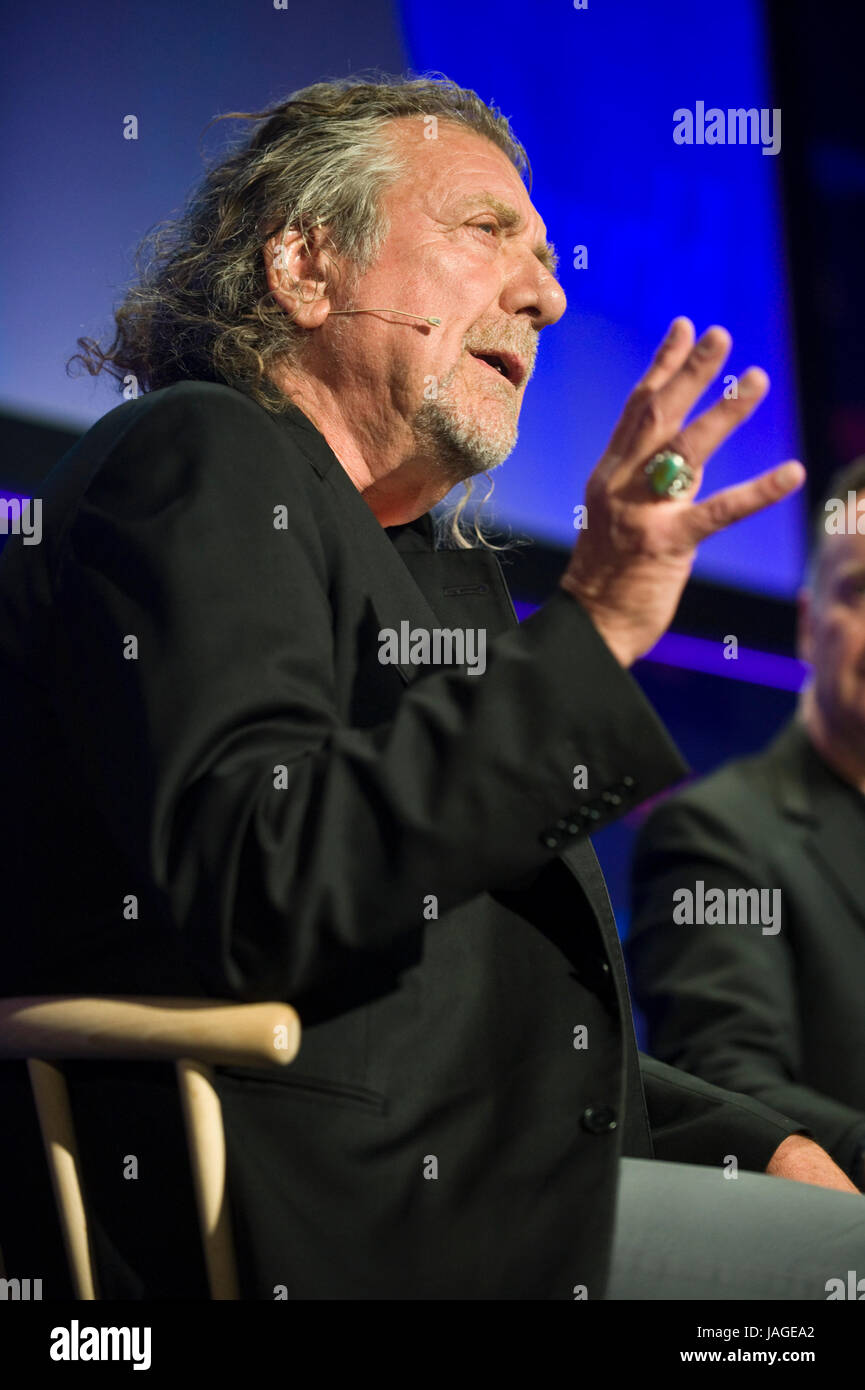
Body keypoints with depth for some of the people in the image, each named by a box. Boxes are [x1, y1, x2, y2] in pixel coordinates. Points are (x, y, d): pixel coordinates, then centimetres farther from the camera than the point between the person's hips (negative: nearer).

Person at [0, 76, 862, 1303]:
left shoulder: (432, 568, 24)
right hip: (324, 1235, -9)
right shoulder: (196, 465, -4)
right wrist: (587, 637, -20)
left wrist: (766, 1146, 10)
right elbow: (251, 897, -21)